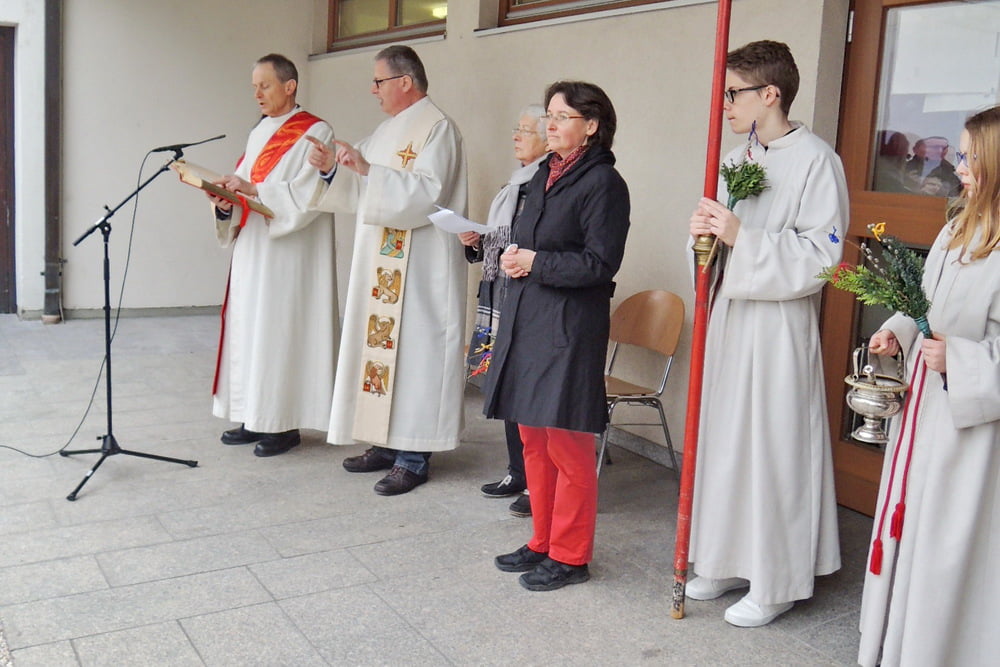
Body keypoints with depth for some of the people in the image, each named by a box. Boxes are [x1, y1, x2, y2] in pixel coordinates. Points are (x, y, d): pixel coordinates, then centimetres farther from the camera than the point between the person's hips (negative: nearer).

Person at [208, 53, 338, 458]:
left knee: (280, 329, -6)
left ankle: (285, 424, 2)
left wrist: (254, 190, -20)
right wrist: (227, 201, -4)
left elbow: (308, 196, -16)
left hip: (288, 255, -8)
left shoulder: (314, 133, -6)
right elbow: (247, 190, 16)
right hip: (252, 248, 8)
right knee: (248, 329, 8)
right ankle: (256, 419, 16)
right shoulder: (259, 132, 18)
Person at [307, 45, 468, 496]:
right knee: (382, 342, 10)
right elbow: (363, 193, 19)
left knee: (412, 348, -6)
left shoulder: (437, 128, -10)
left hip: (419, 268, -9)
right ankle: (387, 441, 19)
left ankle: (414, 456, 0)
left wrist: (368, 170, -25)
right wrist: (334, 169, 2)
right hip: (381, 262, 9)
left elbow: (427, 193, -22)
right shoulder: (388, 129, 18)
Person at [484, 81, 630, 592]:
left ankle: (570, 556, 14)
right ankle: (543, 543, 28)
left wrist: (535, 263, -13)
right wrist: (512, 256, 1)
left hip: (570, 326, -9)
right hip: (526, 319, 9)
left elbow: (599, 263, -15)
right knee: (533, 438, 14)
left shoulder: (603, 182, -10)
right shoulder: (544, 176, 15)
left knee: (567, 444, -1)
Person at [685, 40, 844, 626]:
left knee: (773, 445, -1)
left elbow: (822, 254, -17)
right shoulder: (737, 160, 13)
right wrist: (706, 232, -3)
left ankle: (776, 582, 13)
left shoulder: (816, 160, -11)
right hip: (730, 315, 8)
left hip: (780, 326, -8)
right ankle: (730, 562, 28)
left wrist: (741, 238, -22)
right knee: (724, 440, 13)